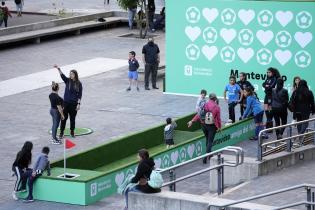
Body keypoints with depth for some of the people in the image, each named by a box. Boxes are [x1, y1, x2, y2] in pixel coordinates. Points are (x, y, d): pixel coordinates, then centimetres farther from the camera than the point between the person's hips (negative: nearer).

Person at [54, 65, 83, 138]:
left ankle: (72, 131, 26)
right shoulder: (67, 81, -2)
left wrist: (78, 104, -7)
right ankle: (61, 132, 9)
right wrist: (58, 69, -36)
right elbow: (62, 75, -19)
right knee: (64, 117, 1)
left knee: (72, 118, 10)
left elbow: (80, 95, -1)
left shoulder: (79, 84, -2)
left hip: (74, 104, 0)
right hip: (66, 102, 0)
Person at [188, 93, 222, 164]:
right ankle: (205, 158, -7)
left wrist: (192, 121, -4)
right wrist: (219, 127, 8)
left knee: (207, 140, 22)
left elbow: (199, 114, -9)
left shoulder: (205, 105, -7)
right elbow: (218, 118, -6)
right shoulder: (217, 107, -11)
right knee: (210, 141, 2)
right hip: (212, 126, -3)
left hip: (204, 125, 3)